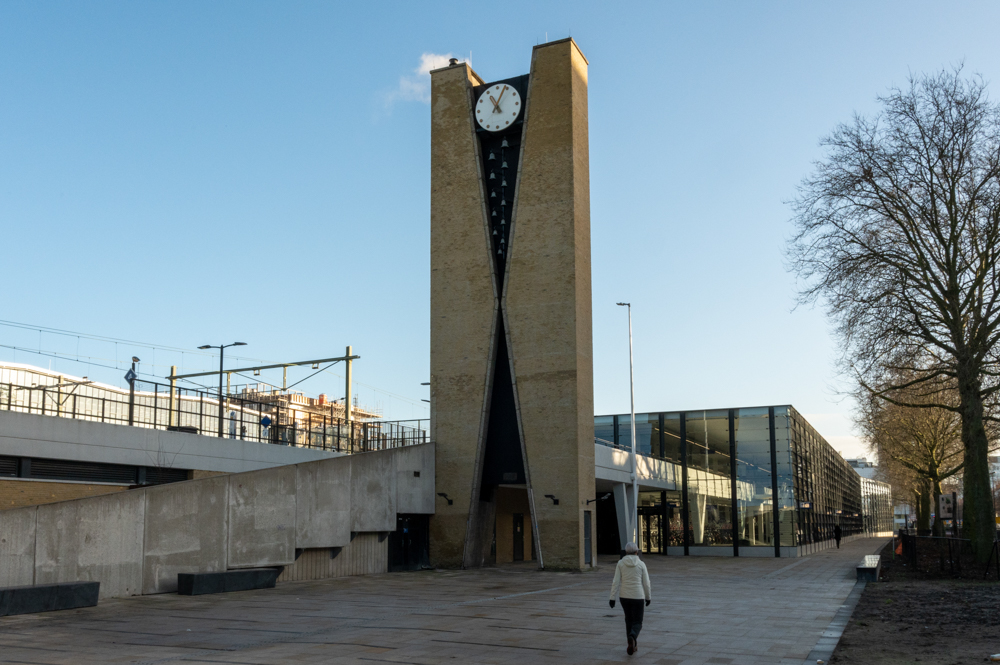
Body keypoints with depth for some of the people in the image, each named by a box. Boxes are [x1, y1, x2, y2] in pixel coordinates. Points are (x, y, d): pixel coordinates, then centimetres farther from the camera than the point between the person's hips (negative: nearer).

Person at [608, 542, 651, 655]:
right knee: (637, 623, 4)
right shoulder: (641, 564, -4)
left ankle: (633, 645, 25)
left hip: (624, 596, 2)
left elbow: (616, 582, -7)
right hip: (637, 597, -2)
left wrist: (612, 598, -5)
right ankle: (632, 638, -28)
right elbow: (646, 583, -1)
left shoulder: (620, 563, -3)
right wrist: (647, 597, 13)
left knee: (629, 619, 23)